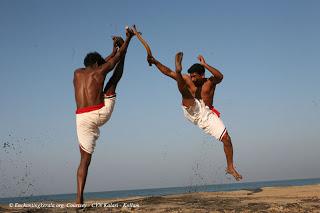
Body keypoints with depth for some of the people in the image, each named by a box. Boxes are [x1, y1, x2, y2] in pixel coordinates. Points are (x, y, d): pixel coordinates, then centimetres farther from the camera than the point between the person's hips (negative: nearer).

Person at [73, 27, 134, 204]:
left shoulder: (77, 73, 20)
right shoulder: (100, 71, 8)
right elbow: (115, 58, 21)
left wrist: (113, 50, 47)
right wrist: (128, 38, 34)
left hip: (82, 118, 3)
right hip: (101, 114, -3)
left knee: (85, 159, 5)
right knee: (113, 81, 22)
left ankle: (79, 198, -3)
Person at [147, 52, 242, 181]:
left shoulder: (210, 82, 1)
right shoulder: (188, 80, 8)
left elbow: (220, 76, -24)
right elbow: (169, 72, 8)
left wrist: (204, 65, -28)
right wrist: (155, 62, -1)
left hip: (207, 114, 0)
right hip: (193, 111, 0)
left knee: (226, 138, -10)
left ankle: (230, 168, 4)